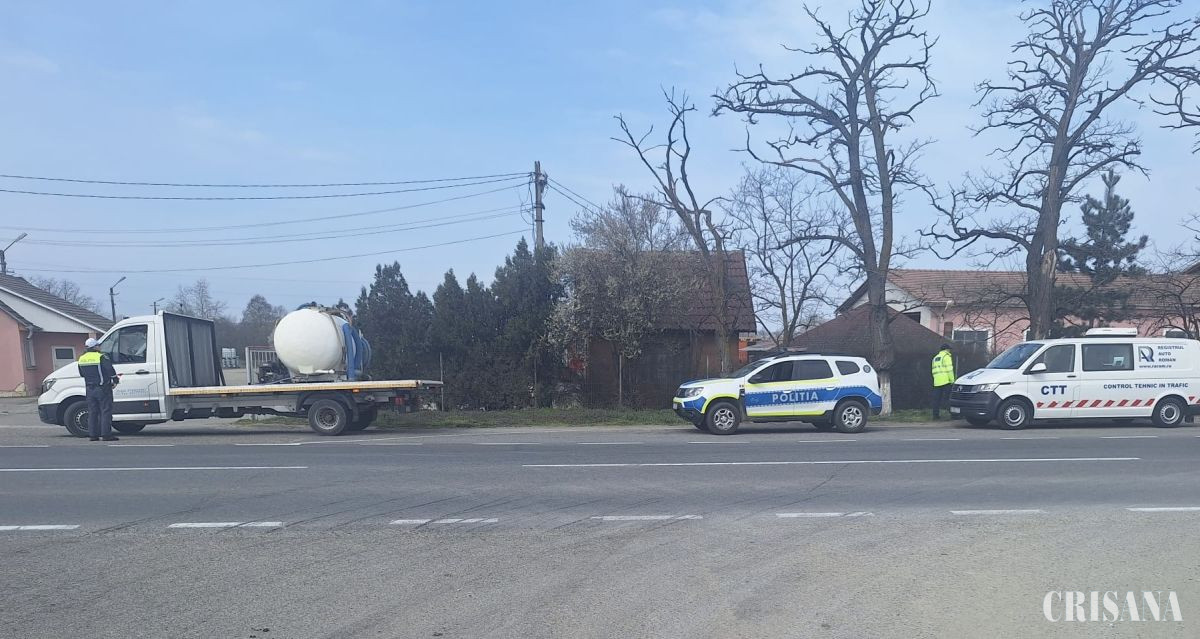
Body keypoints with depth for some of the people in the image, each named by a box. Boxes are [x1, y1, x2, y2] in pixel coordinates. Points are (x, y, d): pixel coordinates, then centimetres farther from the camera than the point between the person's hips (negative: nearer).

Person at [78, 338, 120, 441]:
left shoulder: (81, 359, 9)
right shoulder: (101, 357, -13)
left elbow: (81, 374, 19)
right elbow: (110, 370, -15)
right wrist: (115, 380, -1)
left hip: (90, 389, 6)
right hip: (102, 388, -6)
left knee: (92, 412, 12)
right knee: (105, 411, -3)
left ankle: (93, 434, 12)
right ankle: (106, 434, -7)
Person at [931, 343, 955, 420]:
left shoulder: (935, 358, 22)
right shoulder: (946, 356, -1)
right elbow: (949, 369, -10)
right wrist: (952, 380, -10)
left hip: (937, 382, 6)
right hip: (945, 381, -6)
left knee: (936, 399, 4)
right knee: (946, 398, -6)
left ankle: (936, 414, 3)